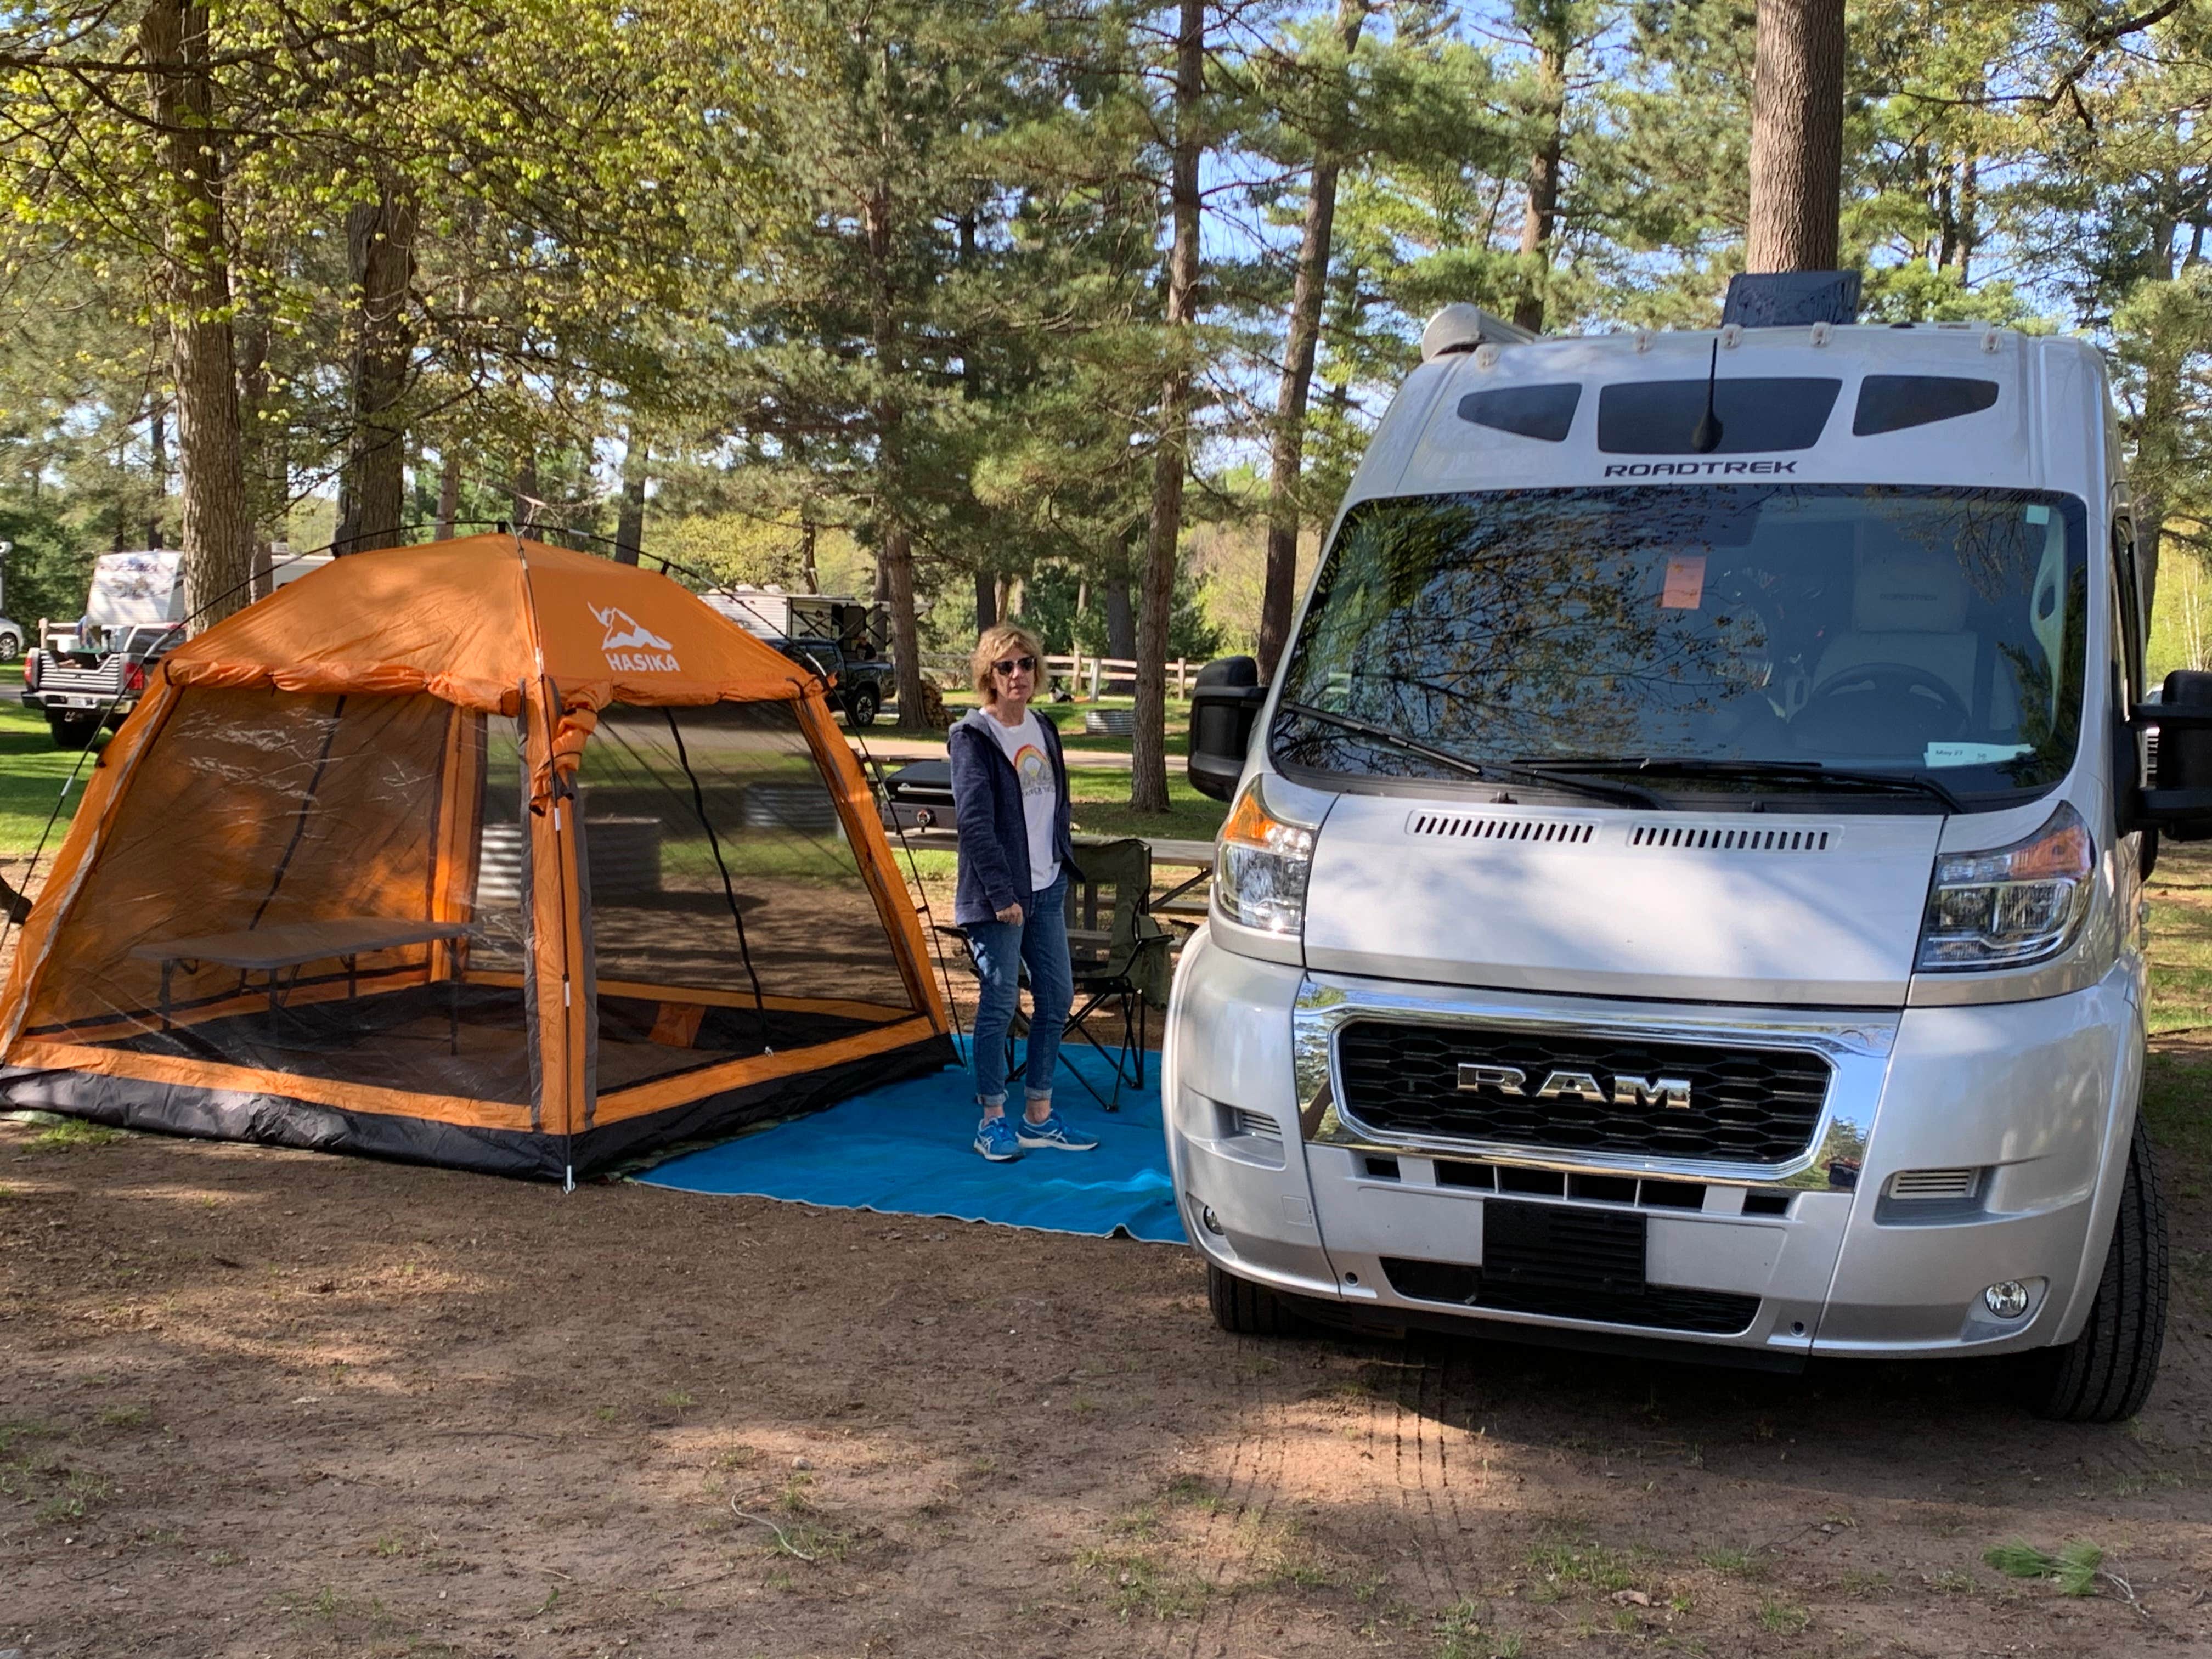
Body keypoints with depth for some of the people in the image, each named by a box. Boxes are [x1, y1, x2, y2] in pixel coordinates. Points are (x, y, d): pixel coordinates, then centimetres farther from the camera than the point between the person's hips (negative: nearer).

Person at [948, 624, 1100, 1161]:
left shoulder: (1044, 730, 11)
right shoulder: (972, 737, -10)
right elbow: (974, 821, -16)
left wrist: (1063, 865, 14)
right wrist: (1001, 893, -19)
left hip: (1047, 889, 8)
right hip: (998, 895, -7)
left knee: (1057, 997, 10)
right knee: (1000, 1001, -3)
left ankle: (1039, 1117, 20)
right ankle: (992, 1122, 9)